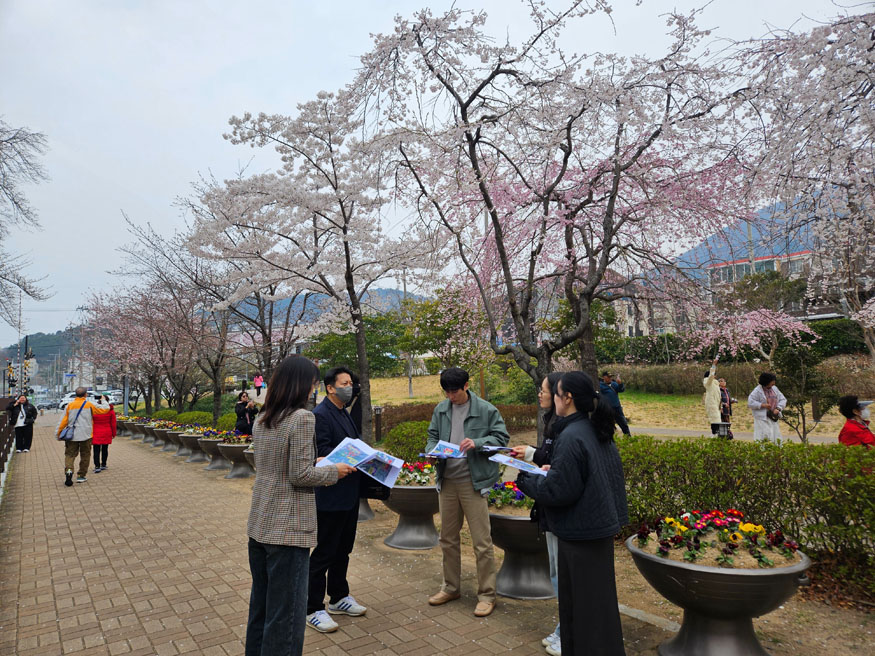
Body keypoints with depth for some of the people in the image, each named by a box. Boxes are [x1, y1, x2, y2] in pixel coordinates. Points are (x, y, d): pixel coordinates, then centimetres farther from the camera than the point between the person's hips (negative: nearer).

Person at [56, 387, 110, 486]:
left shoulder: (70, 405, 1)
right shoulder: (89, 405, -3)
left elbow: (64, 420, 0)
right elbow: (103, 410, 6)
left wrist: (58, 433, 8)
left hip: (72, 435, 1)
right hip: (85, 435, -1)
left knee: (70, 454, 6)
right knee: (85, 455, 9)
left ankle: (68, 470, -19)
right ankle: (81, 476, 13)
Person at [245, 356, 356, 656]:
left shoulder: (263, 419, 8)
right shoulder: (302, 417, -17)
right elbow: (300, 475, -19)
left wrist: (314, 463, 18)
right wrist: (334, 471, -4)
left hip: (259, 524, 8)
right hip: (288, 529, -8)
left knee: (260, 604, 21)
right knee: (286, 610, 5)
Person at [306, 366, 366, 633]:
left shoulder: (345, 414, 13)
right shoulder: (320, 415, -17)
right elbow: (323, 453, -23)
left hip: (349, 494, 9)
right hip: (331, 496, -9)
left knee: (343, 549, 20)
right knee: (325, 552, 3)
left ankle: (339, 598, 36)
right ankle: (313, 609, 17)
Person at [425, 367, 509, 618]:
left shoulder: (486, 410, -7)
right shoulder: (441, 409, 7)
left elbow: (501, 437, -6)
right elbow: (432, 436, 14)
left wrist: (477, 443, -22)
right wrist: (433, 452, -7)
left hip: (473, 481, -5)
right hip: (446, 480, 5)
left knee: (482, 541, 0)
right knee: (448, 538, 16)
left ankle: (486, 594, 16)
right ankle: (451, 587, 33)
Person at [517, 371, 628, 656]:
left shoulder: (571, 437, -24)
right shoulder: (598, 432, 3)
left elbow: (558, 490, -23)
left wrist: (524, 478, -9)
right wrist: (550, 470, 11)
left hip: (581, 532, -9)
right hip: (601, 525, 9)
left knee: (582, 603, 6)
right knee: (598, 599, 22)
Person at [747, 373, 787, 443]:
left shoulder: (774, 388, 9)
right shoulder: (757, 390, -8)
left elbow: (783, 399, 10)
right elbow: (750, 403, -12)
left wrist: (778, 409, -6)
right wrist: (762, 405, -20)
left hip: (773, 418, 6)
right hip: (762, 418, -6)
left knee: (775, 439, 4)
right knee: (764, 438, -11)